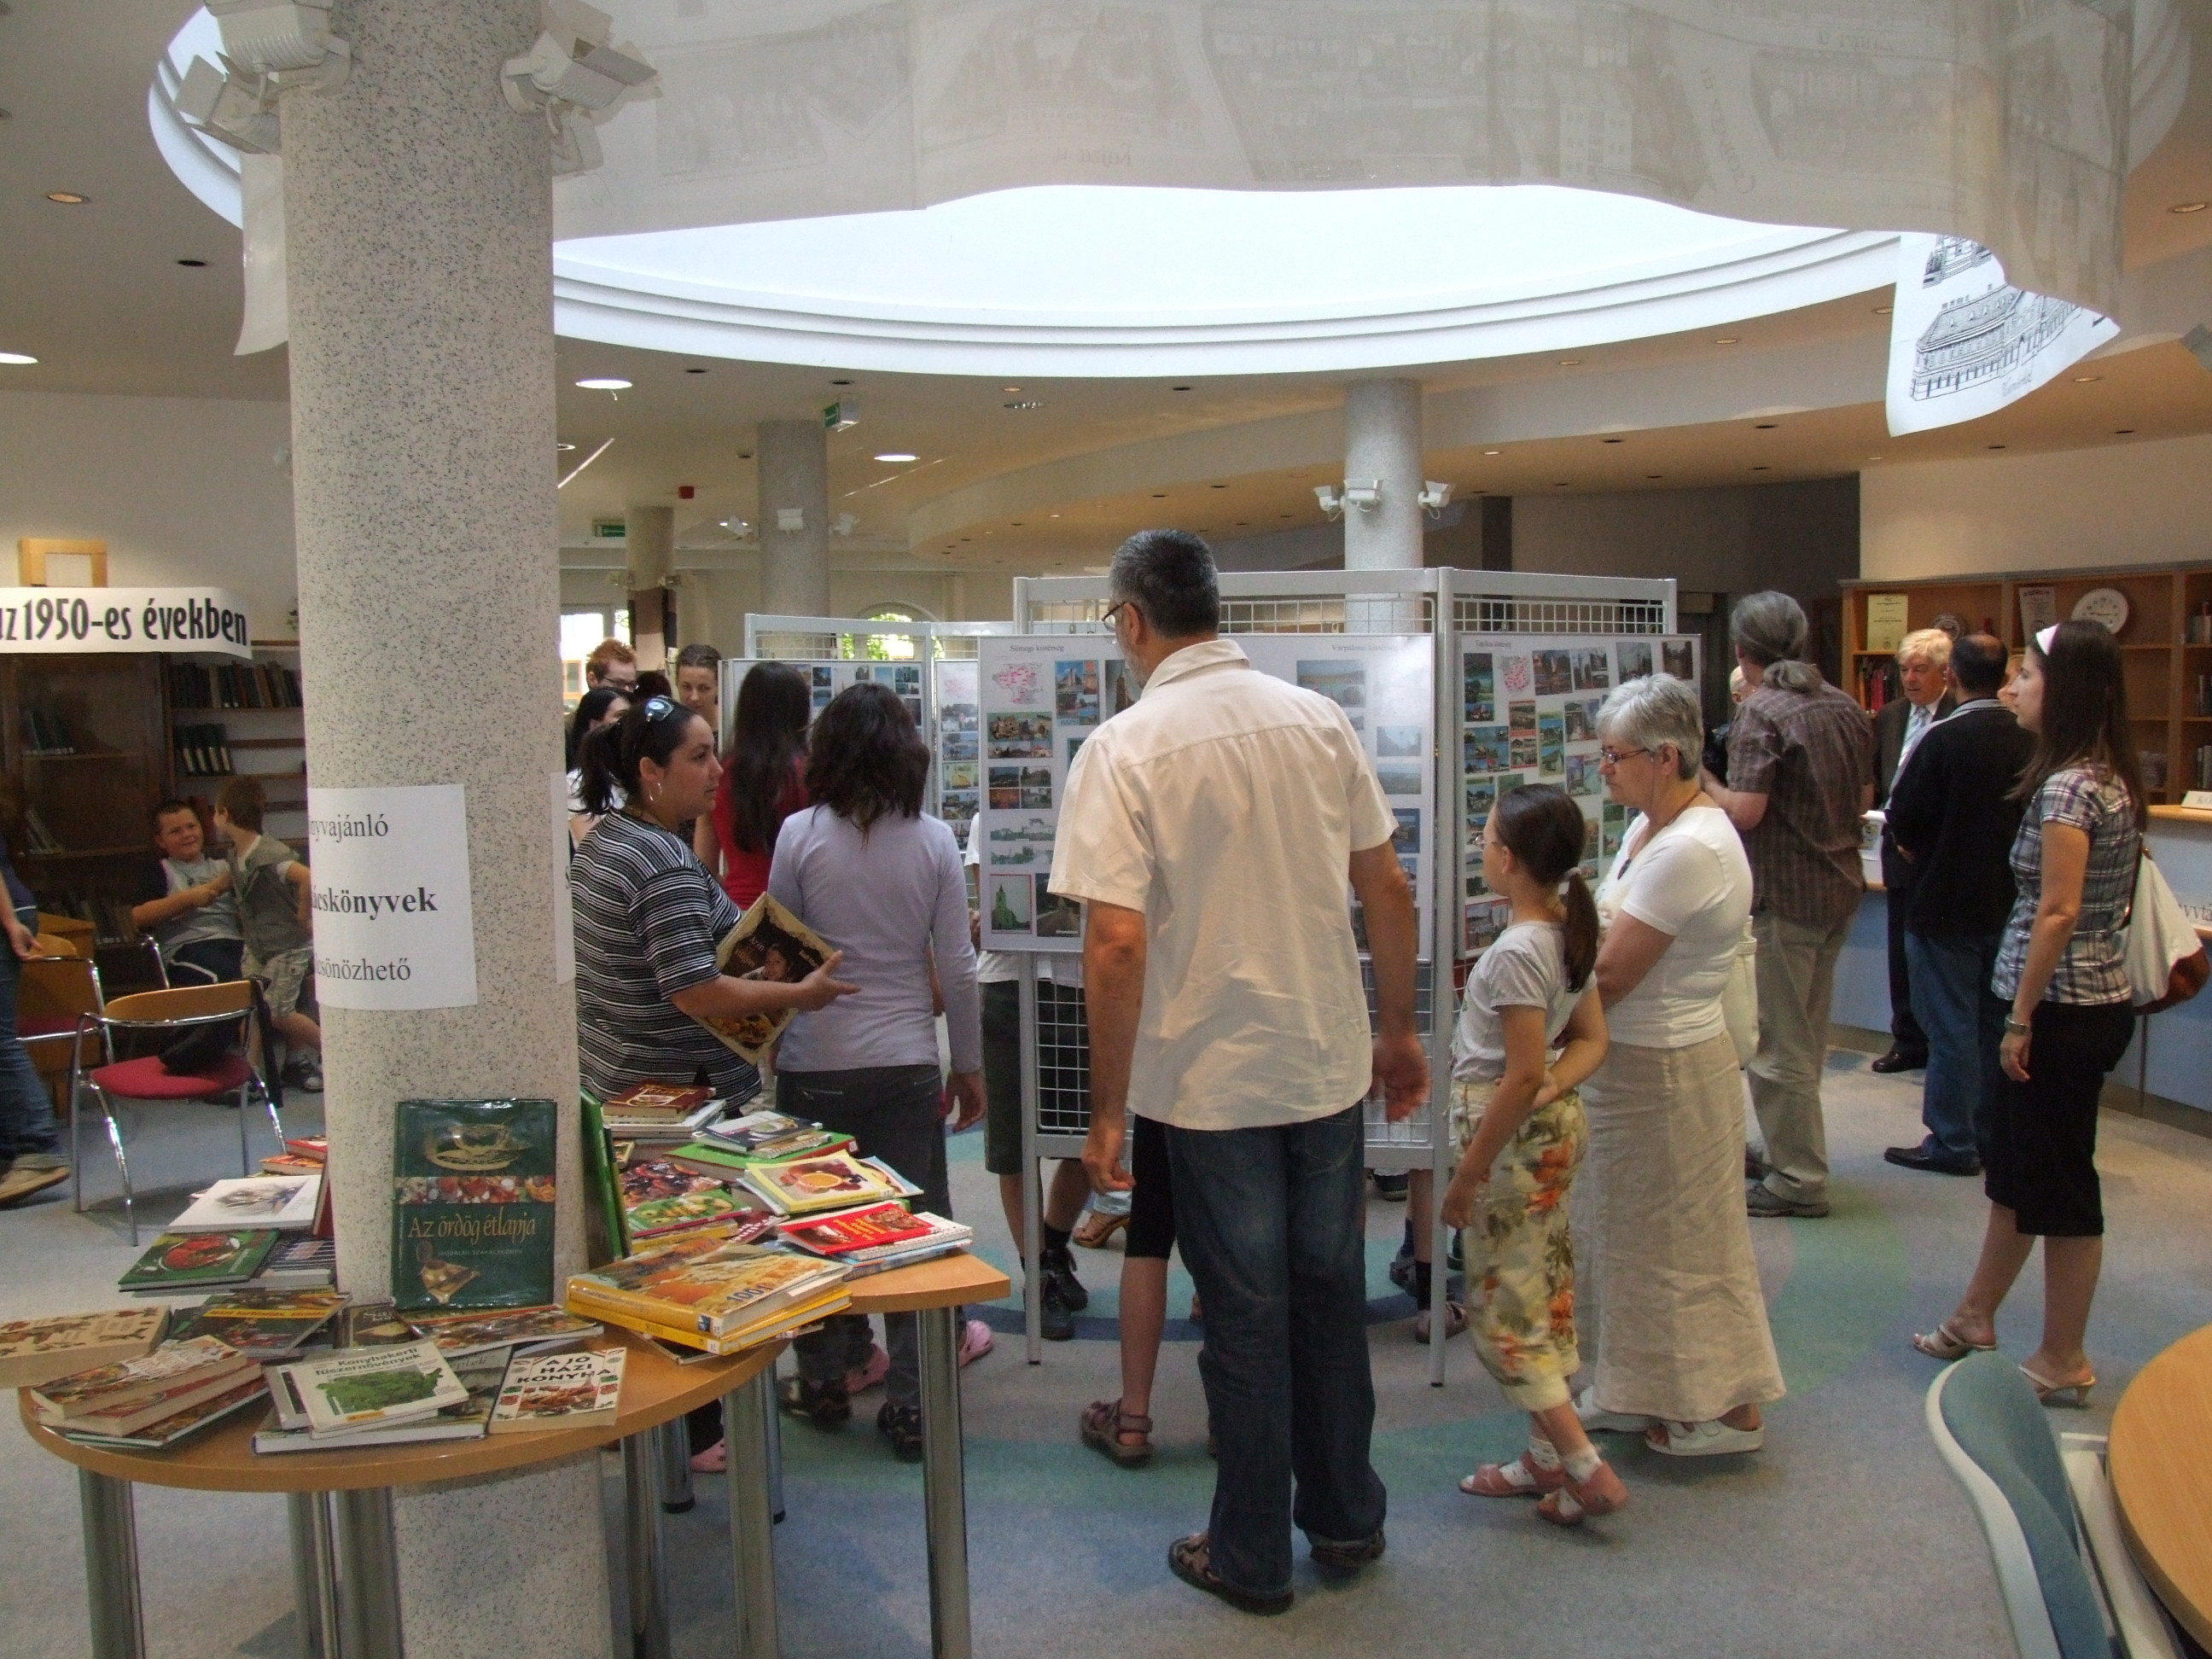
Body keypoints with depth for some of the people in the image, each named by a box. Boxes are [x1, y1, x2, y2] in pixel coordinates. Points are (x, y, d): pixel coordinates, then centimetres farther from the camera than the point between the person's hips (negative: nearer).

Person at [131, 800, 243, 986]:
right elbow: (138, 917, 3)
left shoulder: (222, 864, 26)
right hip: (186, 948, -2)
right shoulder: (159, 871, 20)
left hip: (234, 942, 3)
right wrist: (188, 898, -6)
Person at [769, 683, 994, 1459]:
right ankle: (912, 1404, 12)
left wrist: (770, 1042, 14)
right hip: (907, 1061, 1)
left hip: (816, 1062, 0)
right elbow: (957, 968, -2)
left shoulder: (800, 834, -6)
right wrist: (968, 1063, 9)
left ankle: (824, 1380, 28)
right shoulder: (934, 840, -3)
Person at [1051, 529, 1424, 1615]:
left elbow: (1117, 941, -20)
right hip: (1329, 1063, 4)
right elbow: (1388, 889, 3)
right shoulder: (1318, 721, 0)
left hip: (1211, 1078, -4)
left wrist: (1108, 1108, -11)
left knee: (1244, 1315, 9)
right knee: (1331, 1290, 18)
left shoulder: (1123, 749, -14)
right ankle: (1346, 1518, 34)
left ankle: (1251, 1555, 25)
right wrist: (1398, 1030, 15)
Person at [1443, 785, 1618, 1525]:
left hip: (1512, 1138, -9)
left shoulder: (1517, 951, -24)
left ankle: (1588, 1470, 6)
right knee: (1543, 1293, 17)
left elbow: (1523, 1076, -25)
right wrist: (1554, 1088, -9)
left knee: (1505, 1309, 2)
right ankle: (1549, 1456, 29)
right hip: (1554, 1129, 10)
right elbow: (1592, 1040, 8)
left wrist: (1467, 1176, -18)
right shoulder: (1569, 933, 4)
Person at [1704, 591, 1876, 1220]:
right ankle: (1790, 1154, 30)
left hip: (1784, 892, -8)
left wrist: (1704, 782, -5)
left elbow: (1745, 811, -22)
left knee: (1779, 1042, 2)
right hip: (1840, 885, 8)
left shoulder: (1761, 710, -16)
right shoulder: (1845, 707, 8)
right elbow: (1864, 800, 15)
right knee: (1806, 1034, 18)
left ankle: (1798, 1179, 9)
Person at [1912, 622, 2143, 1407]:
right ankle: (1975, 1315, 32)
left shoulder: (2066, 787, -19)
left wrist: (2021, 1018, -17)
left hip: (2064, 1010, -10)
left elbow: (2059, 911, -23)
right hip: (2097, 1001, 10)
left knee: (2057, 1181, 2)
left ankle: (2063, 1362, 16)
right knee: (2013, 1164, 19)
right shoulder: (2112, 778, 10)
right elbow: (2104, 901, 14)